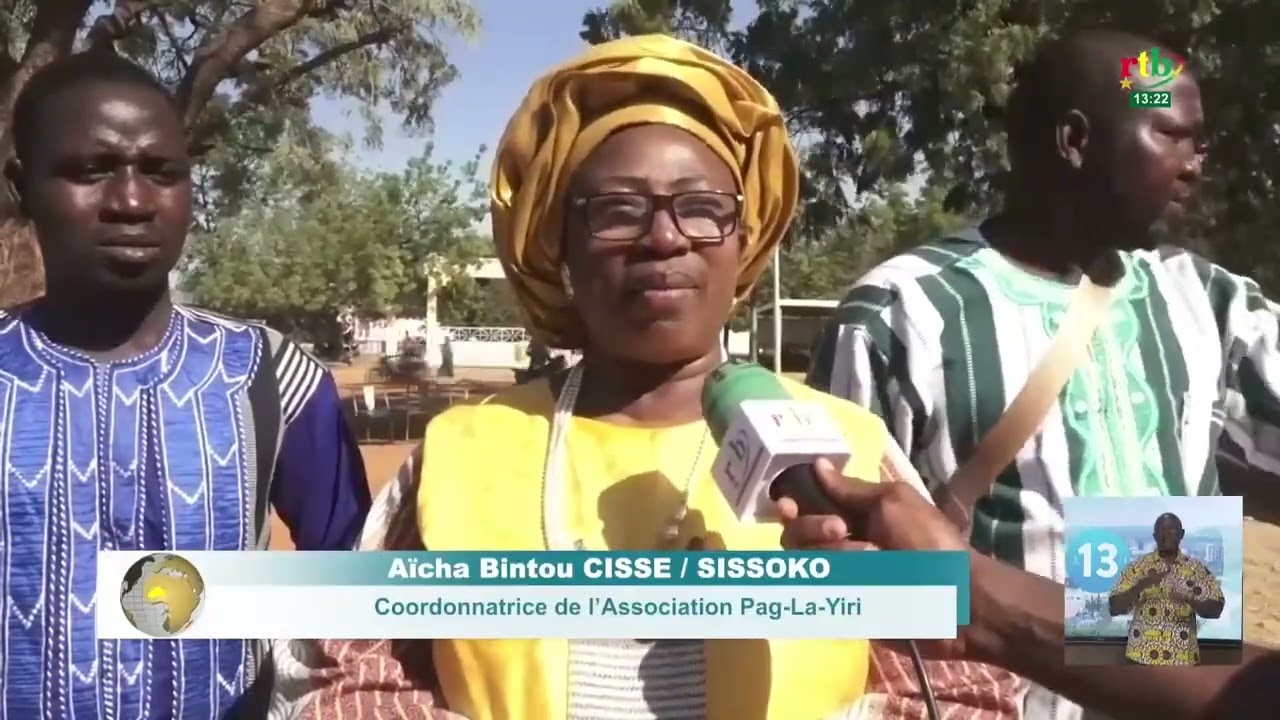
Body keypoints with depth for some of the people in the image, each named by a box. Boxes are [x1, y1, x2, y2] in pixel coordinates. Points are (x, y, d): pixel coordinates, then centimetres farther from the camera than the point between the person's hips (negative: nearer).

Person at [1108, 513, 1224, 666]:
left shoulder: (1197, 569, 5)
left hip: (1181, 659, 1)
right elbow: (1114, 607, -5)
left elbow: (1216, 608, -1)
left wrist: (1190, 601, -21)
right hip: (1142, 657, -1)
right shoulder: (1137, 567, 1)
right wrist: (1141, 585, -21)